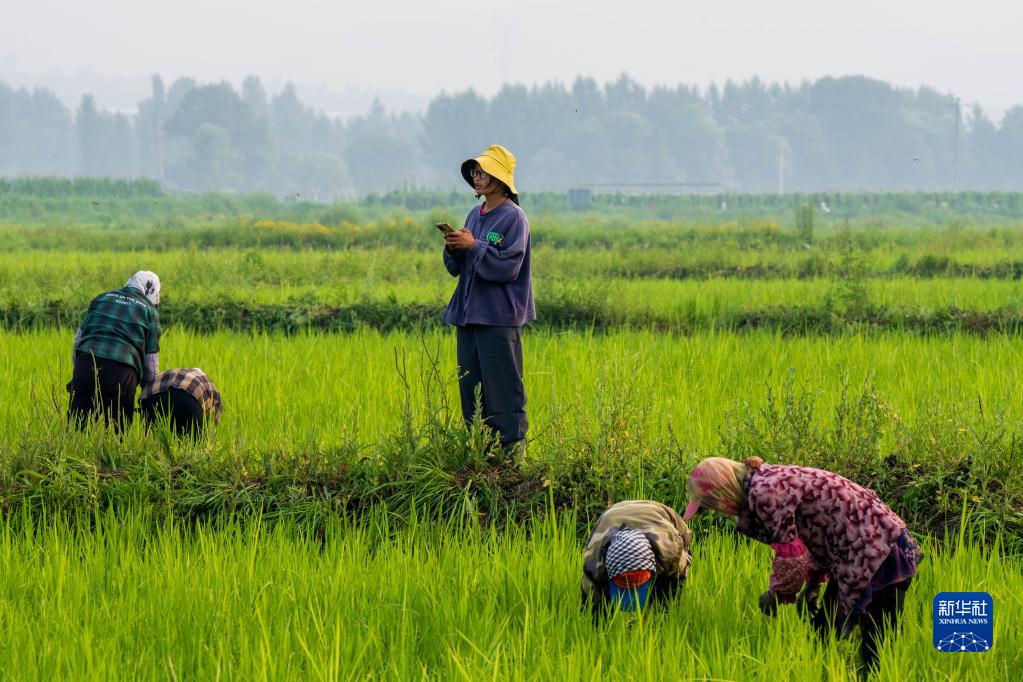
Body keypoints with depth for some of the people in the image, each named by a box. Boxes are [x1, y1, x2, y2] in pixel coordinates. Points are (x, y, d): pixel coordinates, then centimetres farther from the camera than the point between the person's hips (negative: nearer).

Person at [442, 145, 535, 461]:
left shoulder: (513, 217, -7)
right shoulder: (474, 215, 14)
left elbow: (508, 266, -15)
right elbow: (457, 268, 18)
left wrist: (474, 246, -17)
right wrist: (453, 249, -3)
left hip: (499, 316, -8)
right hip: (468, 313, 8)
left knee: (501, 387, -8)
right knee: (470, 385, 9)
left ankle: (511, 445, -4)